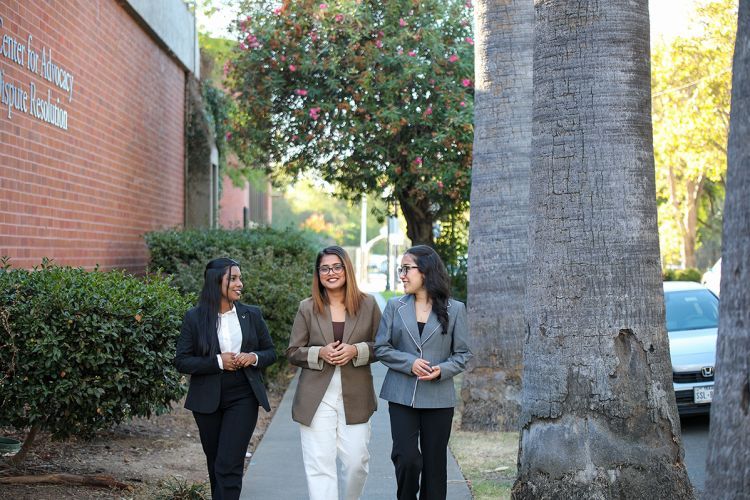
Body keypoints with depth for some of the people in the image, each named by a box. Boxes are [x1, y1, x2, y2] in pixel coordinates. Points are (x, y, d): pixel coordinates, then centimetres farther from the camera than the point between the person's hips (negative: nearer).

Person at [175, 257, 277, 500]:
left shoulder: (252, 314, 2)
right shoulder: (195, 317, -4)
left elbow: (270, 352, 10)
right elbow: (181, 361, -6)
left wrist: (255, 357, -12)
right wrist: (218, 362, -17)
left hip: (243, 398, 0)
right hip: (208, 400, 1)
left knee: (229, 466, -10)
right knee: (215, 464, 14)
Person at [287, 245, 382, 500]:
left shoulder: (367, 305, 4)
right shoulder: (307, 308, 4)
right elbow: (293, 352, 5)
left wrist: (356, 350, -12)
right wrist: (320, 353, -13)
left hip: (355, 397, 1)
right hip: (316, 398, 0)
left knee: (356, 461, 4)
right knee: (319, 464, -4)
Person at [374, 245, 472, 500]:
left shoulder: (454, 309, 2)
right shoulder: (394, 306, 5)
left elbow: (463, 354, 4)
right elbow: (381, 348, 3)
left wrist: (442, 370, -15)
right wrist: (410, 363, -13)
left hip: (438, 398, 0)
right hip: (401, 395, 0)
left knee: (434, 464, 6)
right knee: (406, 458, -11)